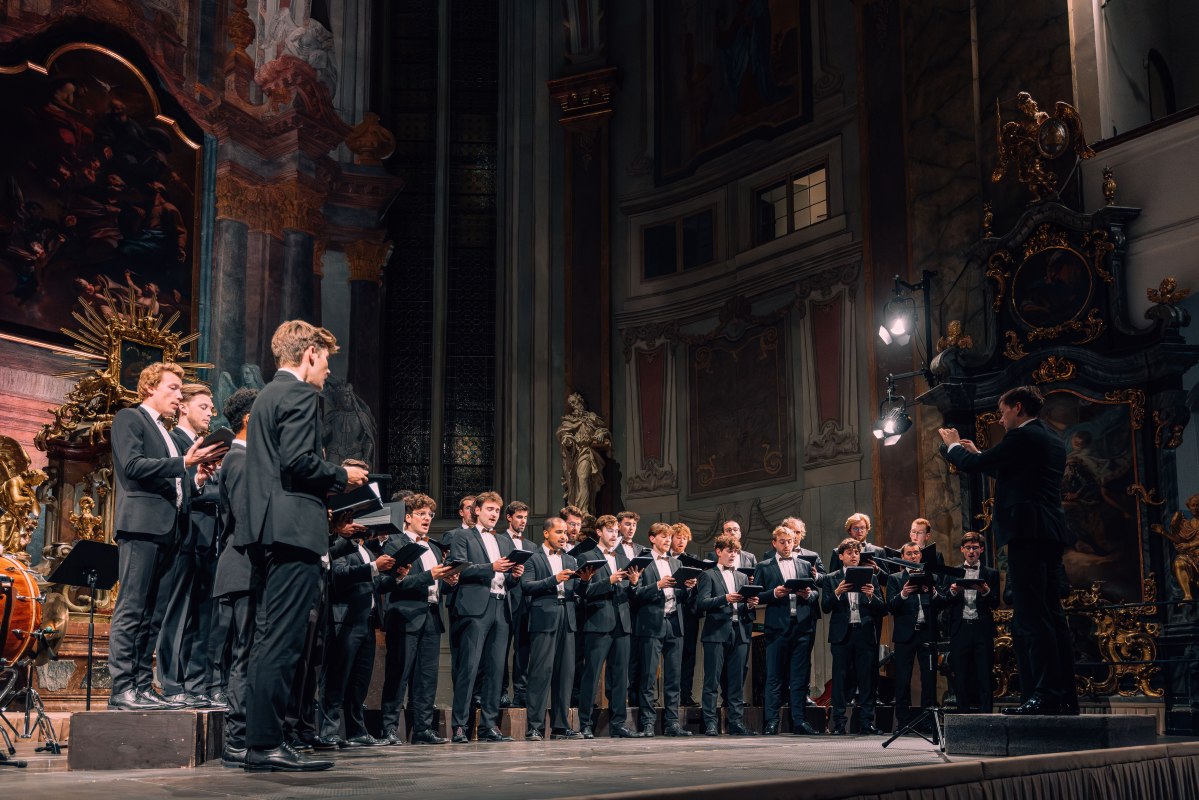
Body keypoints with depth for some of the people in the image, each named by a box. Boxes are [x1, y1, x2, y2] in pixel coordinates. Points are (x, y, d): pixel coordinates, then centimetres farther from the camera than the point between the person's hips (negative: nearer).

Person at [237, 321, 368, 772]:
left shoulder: (266, 396, 23)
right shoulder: (300, 394, -7)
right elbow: (298, 461, -18)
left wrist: (331, 480, 21)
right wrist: (342, 476, -3)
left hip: (267, 531, 10)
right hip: (294, 530, -10)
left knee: (268, 640, 11)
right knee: (282, 642, -9)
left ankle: (260, 743, 14)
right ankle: (266, 746, -9)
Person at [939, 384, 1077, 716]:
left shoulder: (1022, 436, -8)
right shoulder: (1052, 440, 21)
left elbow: (972, 465, -7)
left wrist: (953, 445, 13)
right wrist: (978, 453, 35)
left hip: (1027, 533, -10)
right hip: (1050, 536, 10)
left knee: (1032, 617, -11)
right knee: (1052, 616, 10)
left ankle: (1047, 694, -15)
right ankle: (1065, 695, 11)